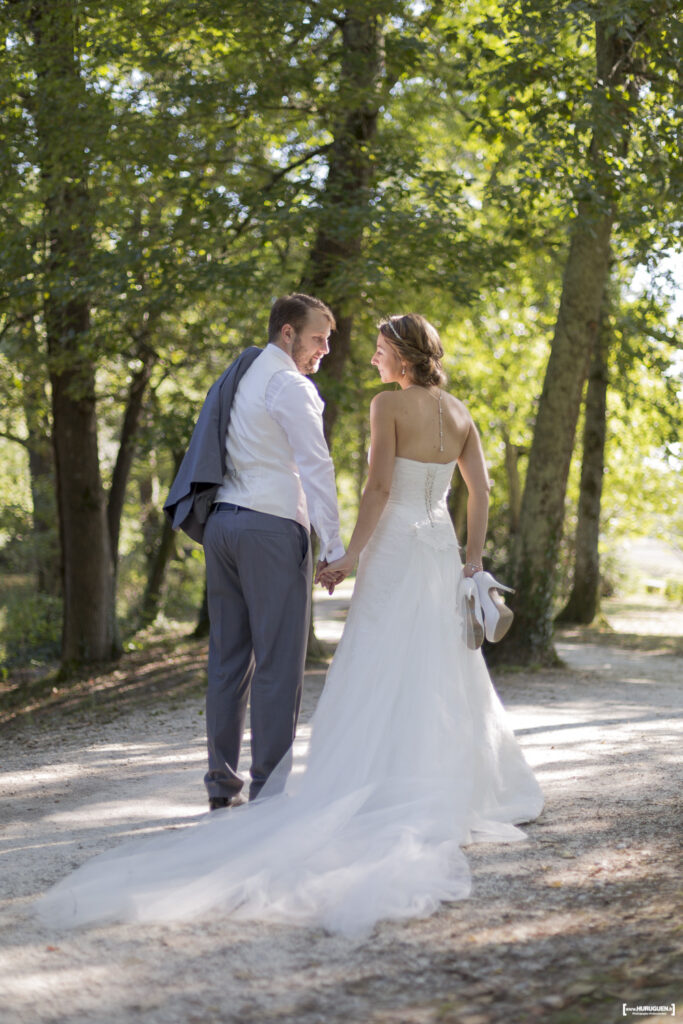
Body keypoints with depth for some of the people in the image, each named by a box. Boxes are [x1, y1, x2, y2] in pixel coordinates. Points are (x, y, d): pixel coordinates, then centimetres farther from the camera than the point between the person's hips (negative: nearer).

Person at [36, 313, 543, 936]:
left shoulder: (389, 403, -7)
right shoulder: (458, 411, 11)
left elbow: (380, 486, -14)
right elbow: (480, 488, 8)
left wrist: (351, 557, -11)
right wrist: (474, 559, 11)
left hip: (395, 553, -6)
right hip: (443, 553, 6)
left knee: (378, 680, -8)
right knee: (444, 678, 11)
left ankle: (362, 806, -13)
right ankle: (457, 797, 14)